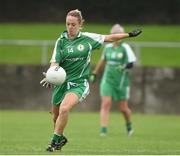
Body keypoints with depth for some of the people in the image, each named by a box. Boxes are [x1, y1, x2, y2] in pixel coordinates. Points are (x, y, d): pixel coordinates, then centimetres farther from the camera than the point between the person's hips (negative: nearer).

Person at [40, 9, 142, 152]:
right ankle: (61, 138, 39)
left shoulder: (88, 38, 1)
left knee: (64, 108, -27)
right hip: (62, 82, 3)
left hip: (79, 83, -3)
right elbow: (55, 62, -4)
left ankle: (55, 140, -15)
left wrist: (129, 34, 16)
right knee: (56, 116, 10)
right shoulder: (61, 41, 1)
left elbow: (109, 38, 13)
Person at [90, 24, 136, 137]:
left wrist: (125, 66, -33)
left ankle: (129, 125, 36)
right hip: (108, 80, 3)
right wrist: (94, 73, 27)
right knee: (106, 104, -13)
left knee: (123, 108, 7)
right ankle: (103, 130, -14)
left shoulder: (125, 48, -7)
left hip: (121, 82, -3)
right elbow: (102, 61, 22)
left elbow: (132, 62, -13)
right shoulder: (108, 47, 6)